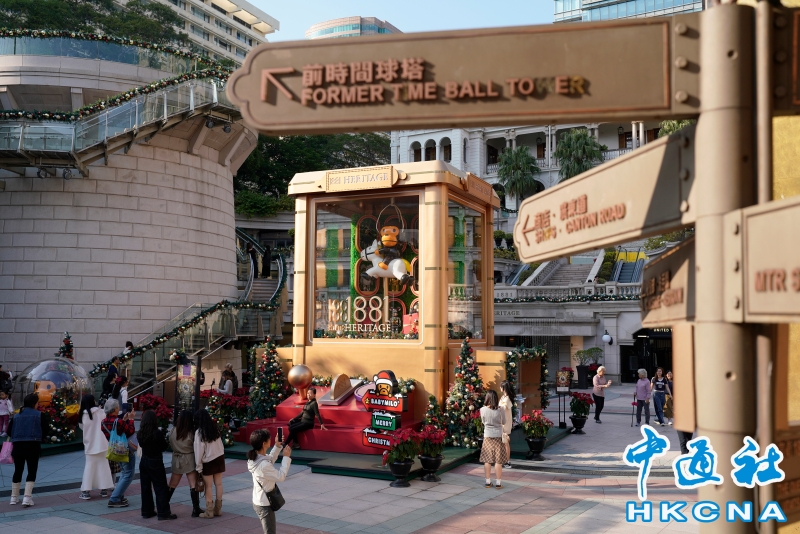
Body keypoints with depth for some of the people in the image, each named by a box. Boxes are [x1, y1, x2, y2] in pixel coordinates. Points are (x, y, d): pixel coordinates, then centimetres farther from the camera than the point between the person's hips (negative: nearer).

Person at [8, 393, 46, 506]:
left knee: (18, 471, 16)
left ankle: (14, 497, 26)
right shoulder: (40, 415, -2)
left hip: (18, 446, 4)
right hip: (33, 446, -4)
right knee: (32, 471, 3)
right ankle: (27, 498, -7)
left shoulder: (16, 416, 8)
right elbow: (44, 431, -3)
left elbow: (9, 432, 8)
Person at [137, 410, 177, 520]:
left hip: (143, 462, 5)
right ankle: (163, 512, 1)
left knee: (145, 487, 13)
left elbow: (141, 445, 9)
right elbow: (164, 447, -7)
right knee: (161, 488, 1)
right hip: (156, 462, -5)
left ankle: (147, 511, 19)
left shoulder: (140, 434, -3)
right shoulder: (158, 433, -18)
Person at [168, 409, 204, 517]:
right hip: (189, 461, -4)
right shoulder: (191, 433, -15)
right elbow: (195, 447, -8)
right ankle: (196, 509, 2)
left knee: (171, 486, 15)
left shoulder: (173, 431, -6)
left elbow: (171, 445, 4)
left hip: (176, 460, 4)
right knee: (193, 485, 1)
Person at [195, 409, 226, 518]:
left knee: (208, 486, 3)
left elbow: (199, 450, -13)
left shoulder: (199, 432, -15)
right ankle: (218, 509, 17)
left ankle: (209, 511, 6)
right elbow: (220, 444, 4)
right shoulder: (215, 428, 2)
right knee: (218, 484, 10)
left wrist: (198, 466, -7)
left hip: (208, 461, -5)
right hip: (219, 458, 5)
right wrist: (221, 454, 9)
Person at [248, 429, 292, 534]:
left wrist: (278, 446, 7)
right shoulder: (263, 465, -31)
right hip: (264, 505, -10)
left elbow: (270, 460, 17)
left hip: (259, 501, 10)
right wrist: (286, 457, -14)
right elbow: (281, 476, -21)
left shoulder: (255, 457, -3)